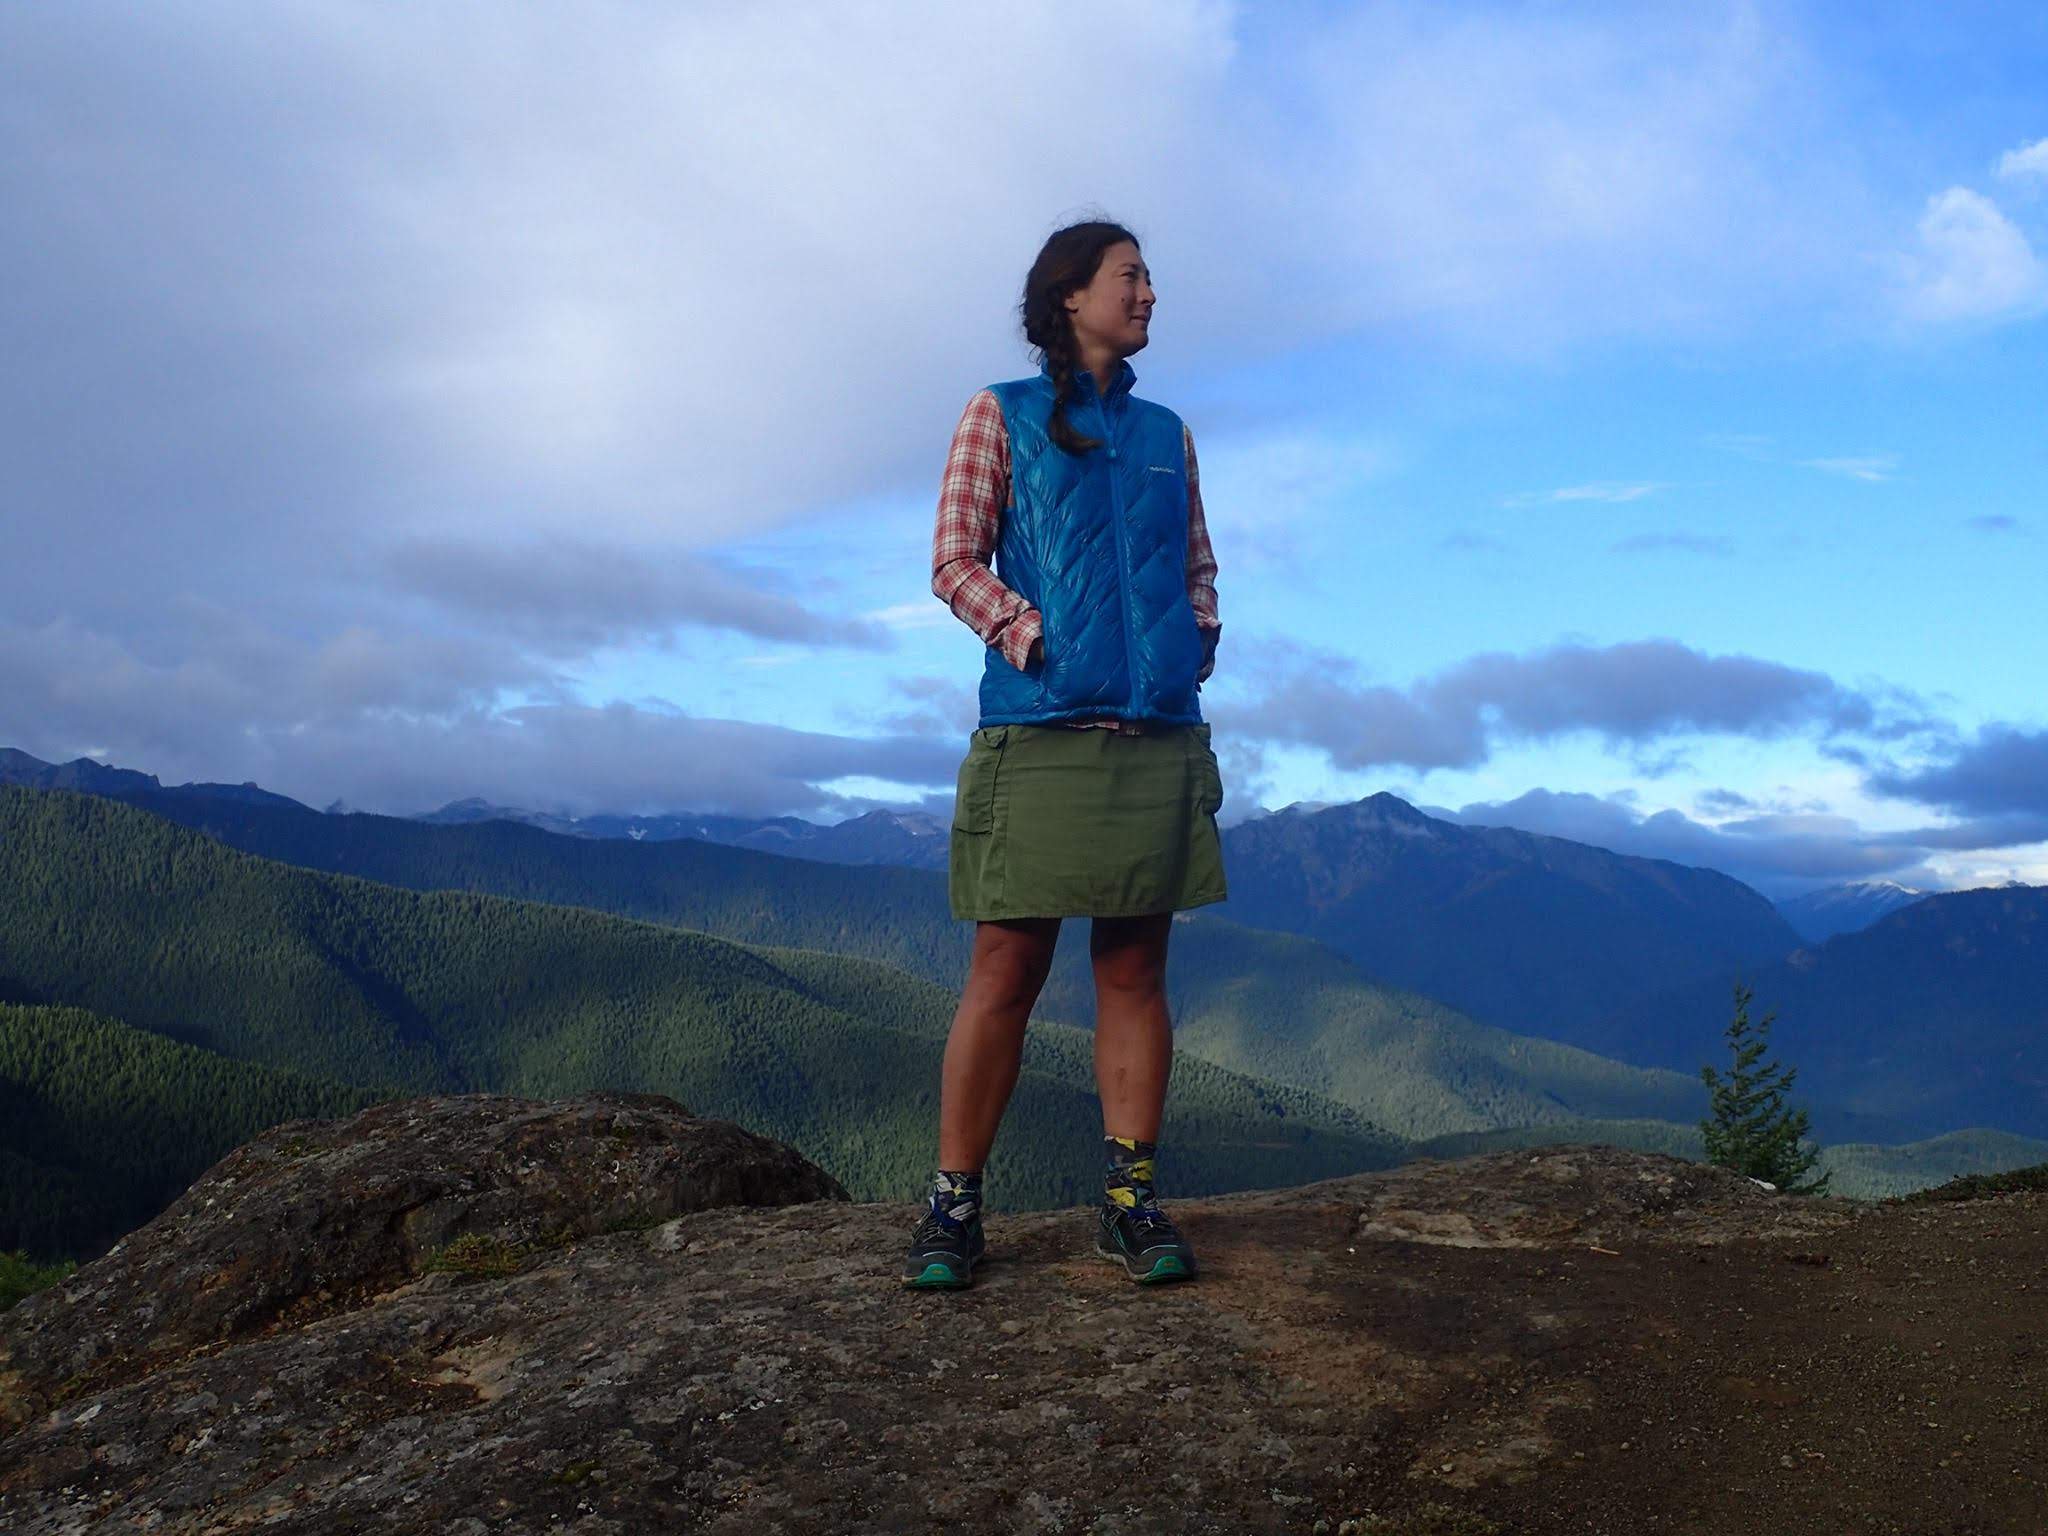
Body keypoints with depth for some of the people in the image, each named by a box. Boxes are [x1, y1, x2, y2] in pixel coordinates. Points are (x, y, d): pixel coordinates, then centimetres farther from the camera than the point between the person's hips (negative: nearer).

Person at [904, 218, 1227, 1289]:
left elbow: (1198, 560, 24)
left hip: (1157, 735, 4)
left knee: (1134, 970, 4)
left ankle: (1130, 1198, 10)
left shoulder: (1165, 433, 20)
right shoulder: (1002, 415, 9)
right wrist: (1032, 638, -10)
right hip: (1040, 732, -4)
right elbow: (955, 562, 3)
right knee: (1007, 970, -4)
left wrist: (1199, 638, 5)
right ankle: (953, 1204, 4)